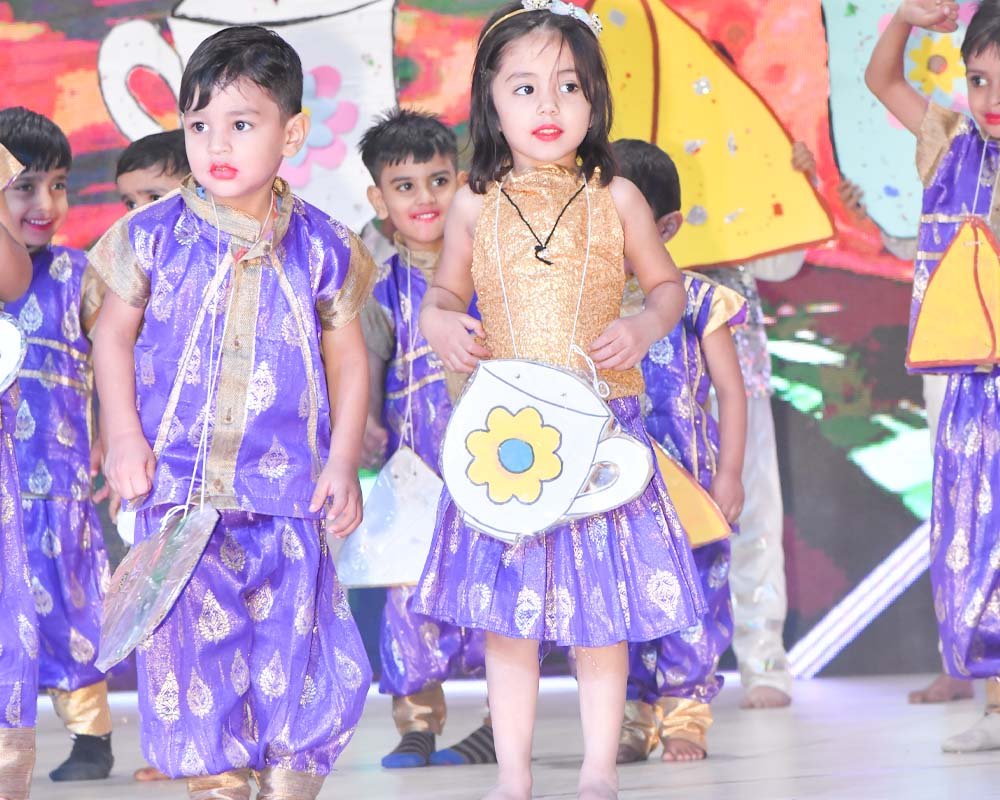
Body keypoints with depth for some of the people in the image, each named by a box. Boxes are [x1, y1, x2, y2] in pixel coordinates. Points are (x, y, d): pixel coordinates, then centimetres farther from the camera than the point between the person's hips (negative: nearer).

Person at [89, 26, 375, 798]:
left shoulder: (320, 247, 0)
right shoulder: (156, 236, 0)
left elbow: (348, 358, 7)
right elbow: (114, 335, 9)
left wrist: (343, 462, 0)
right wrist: (122, 438, -1)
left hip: (289, 490, 0)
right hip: (178, 487, 0)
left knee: (296, 642, 2)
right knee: (192, 645, 0)